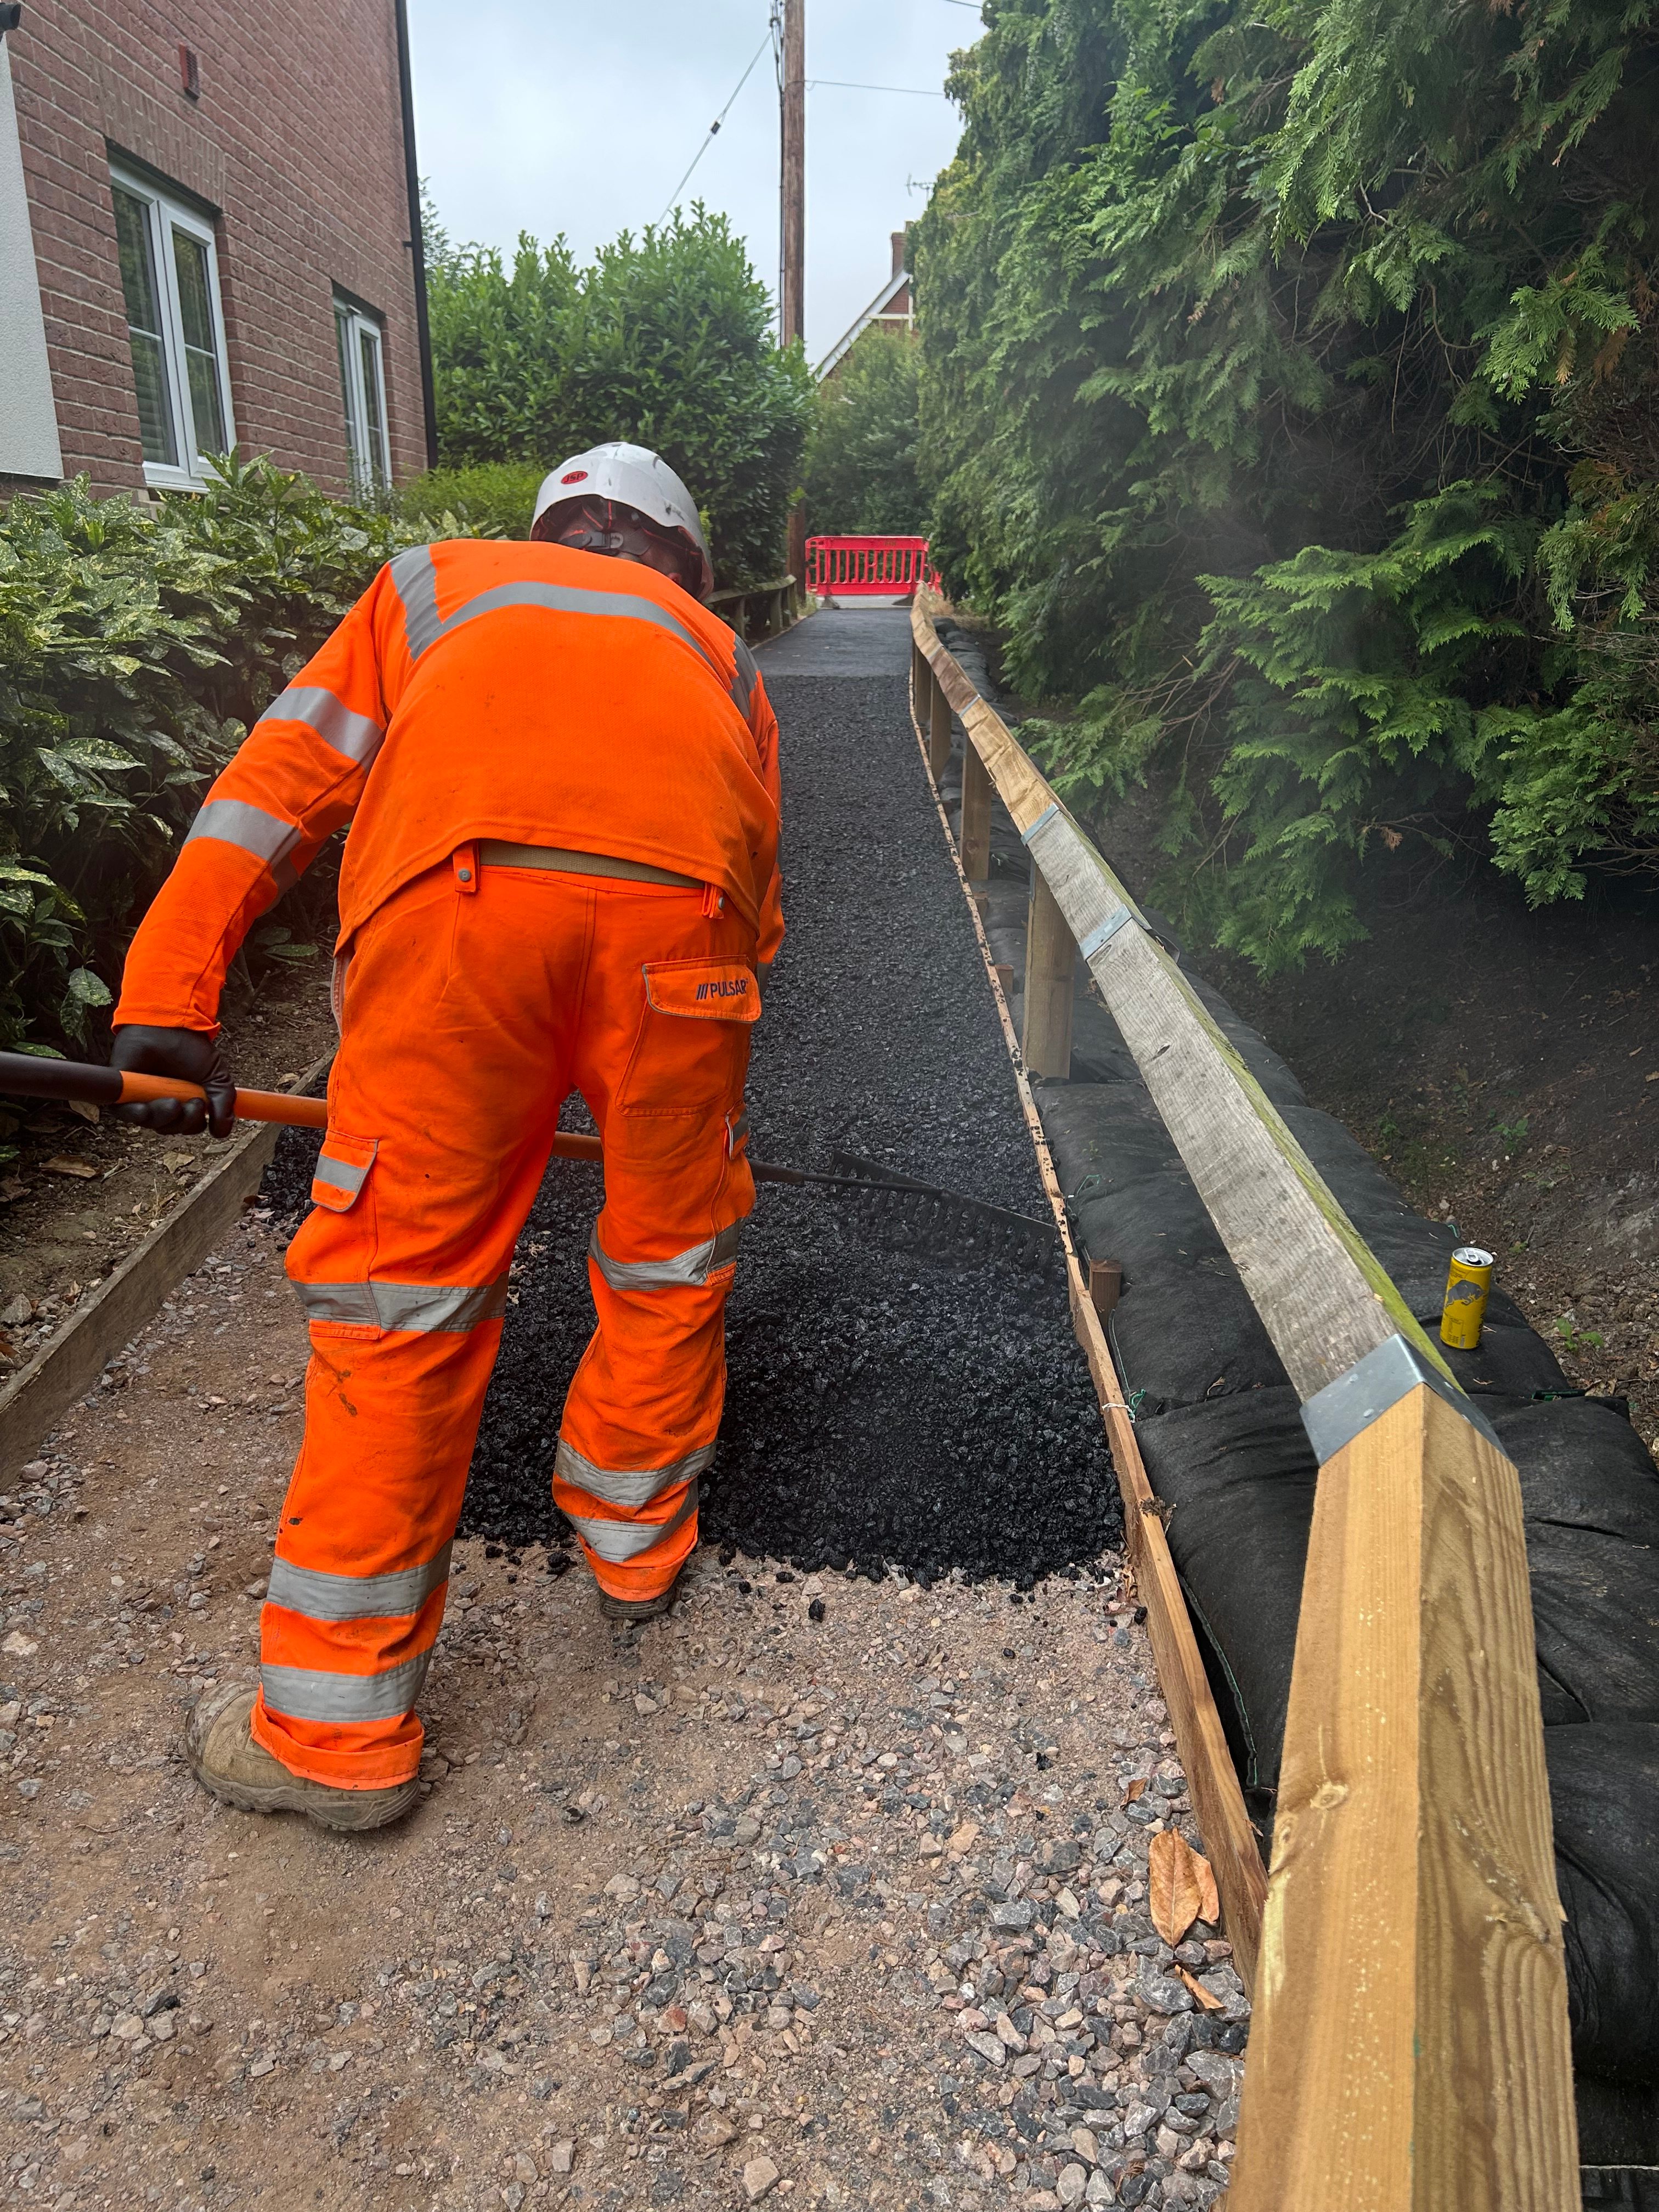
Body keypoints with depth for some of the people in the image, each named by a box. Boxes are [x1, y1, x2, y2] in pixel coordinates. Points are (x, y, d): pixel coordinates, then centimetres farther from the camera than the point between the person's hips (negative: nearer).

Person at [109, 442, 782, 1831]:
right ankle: (637, 1541, 41)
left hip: (461, 879, -1)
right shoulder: (712, 647, 39)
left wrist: (171, 990, 16)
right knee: (670, 1253, 20)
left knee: (403, 1275, 7)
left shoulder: (436, 582, 37)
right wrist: (703, 1110, 43)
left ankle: (336, 1729, 19)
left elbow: (290, 766, 22)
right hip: (677, 890, 1)